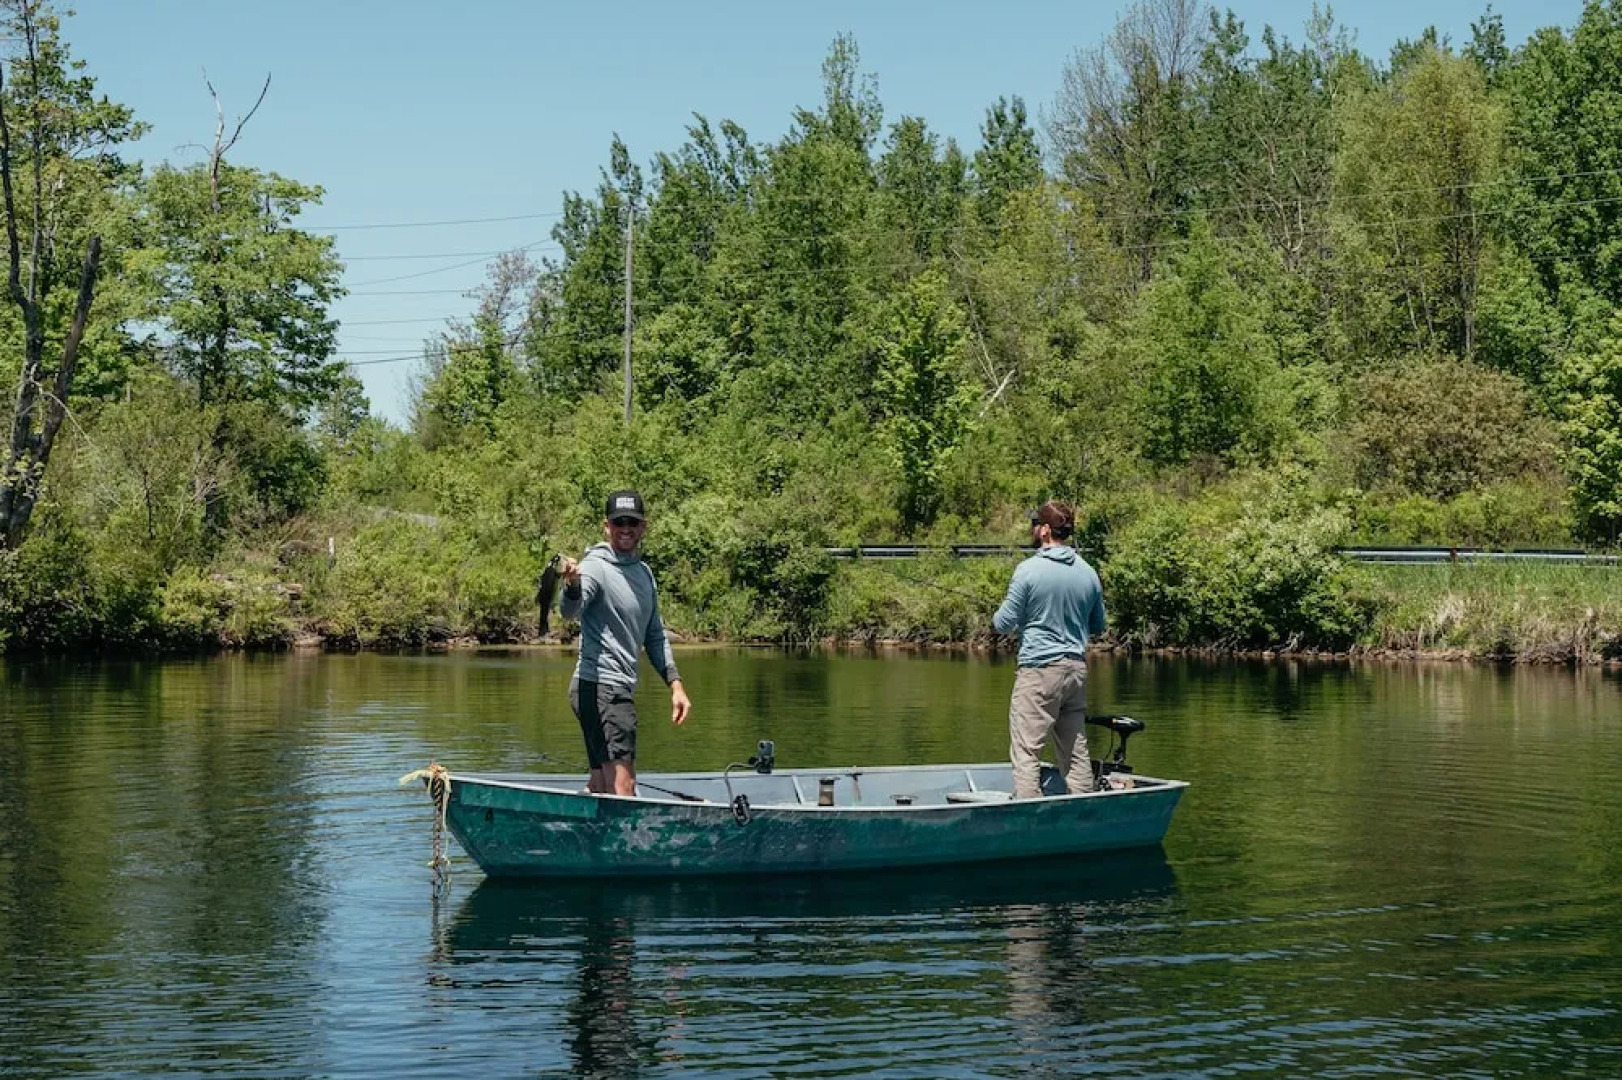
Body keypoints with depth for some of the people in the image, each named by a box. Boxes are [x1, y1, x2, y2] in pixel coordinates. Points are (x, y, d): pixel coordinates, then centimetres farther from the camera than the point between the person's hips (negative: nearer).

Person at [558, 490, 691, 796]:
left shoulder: (644, 573, 16)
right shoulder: (596, 567, -12)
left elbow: (654, 636, 25)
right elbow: (570, 610, -32)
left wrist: (675, 685, 18)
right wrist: (572, 584, -54)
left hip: (620, 690, 9)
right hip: (600, 687, -9)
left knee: (600, 788, 14)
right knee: (622, 789, -17)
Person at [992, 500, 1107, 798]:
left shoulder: (1029, 570, -10)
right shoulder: (1088, 573, 6)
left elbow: (1003, 624, -6)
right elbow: (1098, 627, 17)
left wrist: (998, 619, 16)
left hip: (1039, 670, -6)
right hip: (1077, 668, 6)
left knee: (1026, 752, -5)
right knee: (1076, 751, 12)